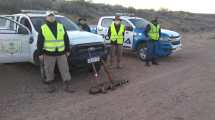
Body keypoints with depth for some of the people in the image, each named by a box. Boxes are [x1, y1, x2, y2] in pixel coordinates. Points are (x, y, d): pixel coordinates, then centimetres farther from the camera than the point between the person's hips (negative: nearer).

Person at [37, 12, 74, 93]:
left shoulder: (61, 26, 9)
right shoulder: (43, 28, 3)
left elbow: (66, 39, 12)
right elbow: (39, 42, 2)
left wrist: (67, 50, 9)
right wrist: (40, 53, -2)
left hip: (61, 53, 2)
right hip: (49, 54, -1)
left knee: (65, 69, 4)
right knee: (49, 71, 7)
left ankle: (67, 86, 13)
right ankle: (50, 85, 22)